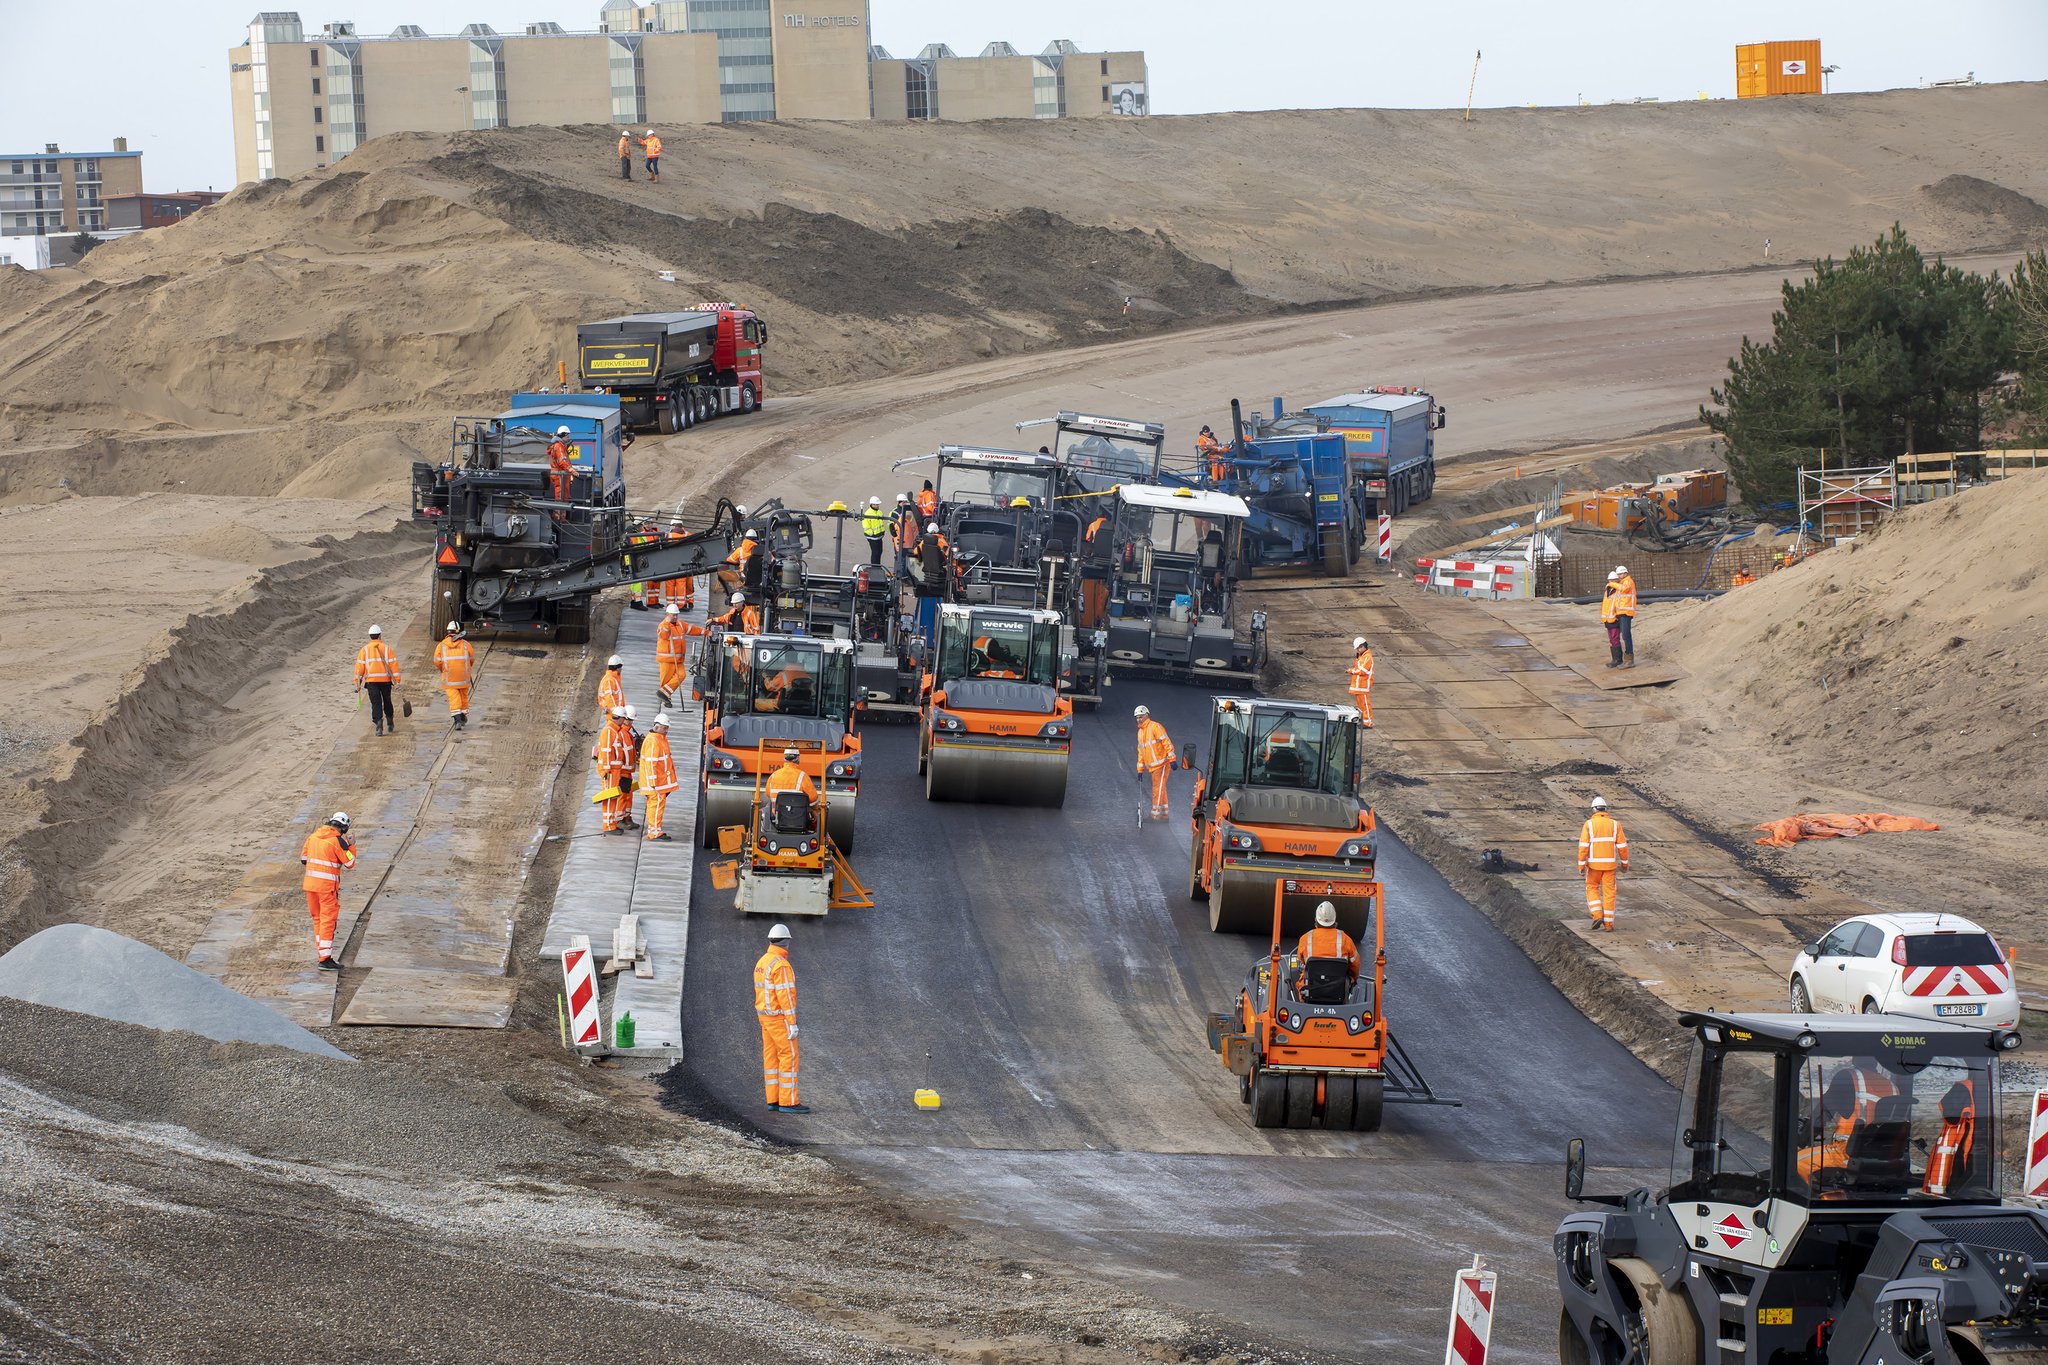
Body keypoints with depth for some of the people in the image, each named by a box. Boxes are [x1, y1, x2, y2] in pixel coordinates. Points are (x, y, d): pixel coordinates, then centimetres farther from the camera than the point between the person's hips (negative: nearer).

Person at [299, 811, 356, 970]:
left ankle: (323, 953, 25)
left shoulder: (313, 837, 6)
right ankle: (325, 960, -7)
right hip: (327, 885, -6)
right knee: (328, 920, -3)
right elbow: (350, 863, -6)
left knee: (318, 919, 17)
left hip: (310, 884, 6)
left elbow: (303, 859, 13)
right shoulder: (337, 841, -12)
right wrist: (351, 846, 8)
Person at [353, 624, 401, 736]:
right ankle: (390, 722, 29)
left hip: (371, 681, -1)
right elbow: (393, 665, -4)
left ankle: (379, 723, -18)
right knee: (387, 702, 19)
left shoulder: (364, 650, 2)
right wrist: (397, 681, -2)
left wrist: (358, 683, 3)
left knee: (376, 703, -1)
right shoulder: (387, 648, 1)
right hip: (386, 680, 1)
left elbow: (359, 667, 0)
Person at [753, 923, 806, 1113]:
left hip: (765, 1015, 9)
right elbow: (785, 996, -23)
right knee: (789, 1057, -5)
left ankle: (774, 1099, 13)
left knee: (772, 1057, 11)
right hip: (780, 1018, -9)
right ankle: (788, 1102, -6)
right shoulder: (781, 965, -21)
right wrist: (792, 1024, -21)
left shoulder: (762, 963, 8)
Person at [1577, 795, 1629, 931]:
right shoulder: (1614, 824, -1)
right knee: (1609, 892, 8)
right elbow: (1622, 845, -1)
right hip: (1610, 863, 1)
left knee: (1592, 888, 18)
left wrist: (1581, 865, -7)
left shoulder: (1589, 824, -6)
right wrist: (1625, 863, 11)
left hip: (1594, 863, -1)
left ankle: (1597, 915, 1)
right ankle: (1608, 923, 5)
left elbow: (1583, 846, -11)